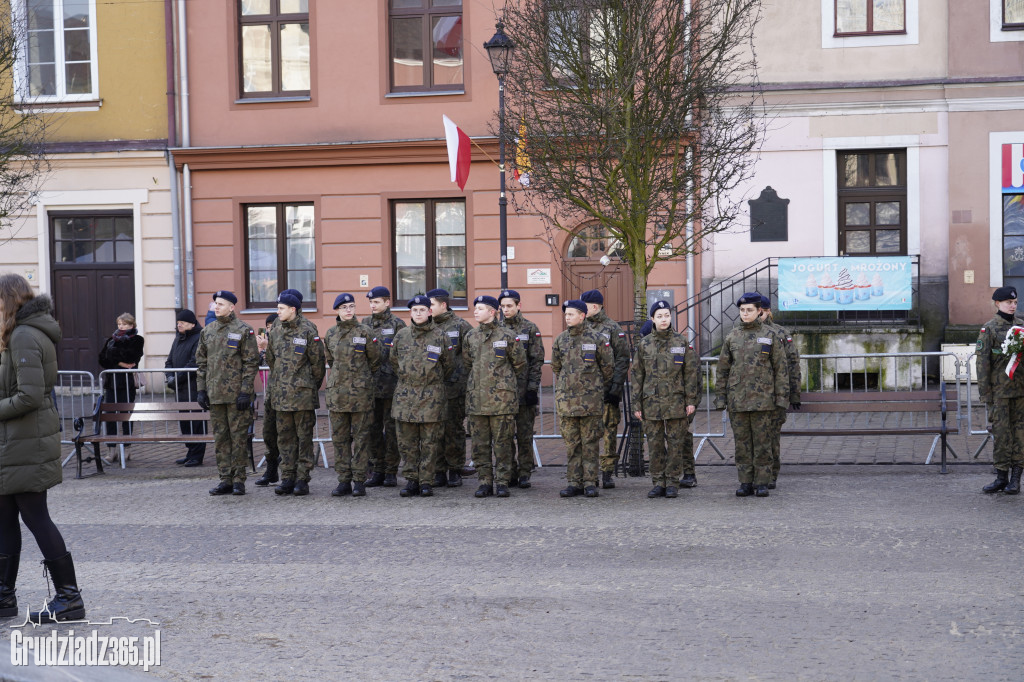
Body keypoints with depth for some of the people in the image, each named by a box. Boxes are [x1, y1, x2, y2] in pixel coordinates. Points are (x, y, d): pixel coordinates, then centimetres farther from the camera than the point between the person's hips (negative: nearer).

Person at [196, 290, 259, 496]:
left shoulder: (243, 331, -5)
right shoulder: (207, 331, 11)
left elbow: (251, 363, -7)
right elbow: (201, 362, 15)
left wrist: (245, 392, -13)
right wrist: (201, 390, 7)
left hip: (236, 394, -5)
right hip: (215, 394, 5)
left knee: (238, 436, -1)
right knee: (220, 437, 8)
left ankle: (239, 480, 6)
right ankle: (225, 479, 13)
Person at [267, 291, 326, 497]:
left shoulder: (308, 331, -8)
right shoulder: (276, 331, 9)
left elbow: (318, 362, -4)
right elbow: (271, 359, 21)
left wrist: (312, 386, 2)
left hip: (303, 394, -6)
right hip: (281, 394, 6)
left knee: (304, 437, 1)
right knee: (285, 437, 8)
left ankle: (302, 479, 4)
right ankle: (287, 478, 14)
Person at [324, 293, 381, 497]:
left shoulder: (365, 332, -3)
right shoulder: (331, 334, 7)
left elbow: (374, 361, 6)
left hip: (361, 391, -4)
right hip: (337, 392, 4)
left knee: (361, 437, 0)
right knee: (340, 437, 5)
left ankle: (359, 481, 4)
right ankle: (344, 481, 10)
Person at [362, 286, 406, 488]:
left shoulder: (397, 324, -2)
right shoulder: (365, 324, 11)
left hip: (390, 384, -4)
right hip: (370, 384, 4)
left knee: (391, 427, 0)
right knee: (374, 428, 7)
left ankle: (391, 471, 6)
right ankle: (377, 470, 14)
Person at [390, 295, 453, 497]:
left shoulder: (440, 336, 0)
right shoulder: (401, 335, 7)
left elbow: (448, 366, 10)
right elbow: (393, 360, 19)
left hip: (432, 396, -2)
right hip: (405, 395, 2)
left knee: (430, 443, 1)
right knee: (407, 442, 4)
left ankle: (426, 482, 7)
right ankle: (411, 480, 12)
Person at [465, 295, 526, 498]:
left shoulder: (507, 336, -3)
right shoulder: (471, 337, 9)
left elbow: (520, 364, 7)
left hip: (502, 397, -4)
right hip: (476, 397, 4)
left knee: (502, 442, 0)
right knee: (480, 443, 4)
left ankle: (502, 482, 6)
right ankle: (485, 481, 11)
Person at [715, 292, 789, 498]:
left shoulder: (769, 336, 2)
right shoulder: (732, 337, 8)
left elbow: (781, 367, 2)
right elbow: (723, 369, 11)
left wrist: (782, 396, -4)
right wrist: (720, 397, 6)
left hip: (762, 399, -2)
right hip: (737, 400, 2)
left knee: (762, 442, 0)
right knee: (742, 442, 4)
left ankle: (762, 483, 6)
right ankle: (745, 483, 11)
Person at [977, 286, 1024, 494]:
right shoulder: (989, 328, -2)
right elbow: (982, 360, -4)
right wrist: (984, 390, -8)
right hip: (1000, 388, -3)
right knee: (1000, 432, 0)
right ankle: (1001, 478, 8)